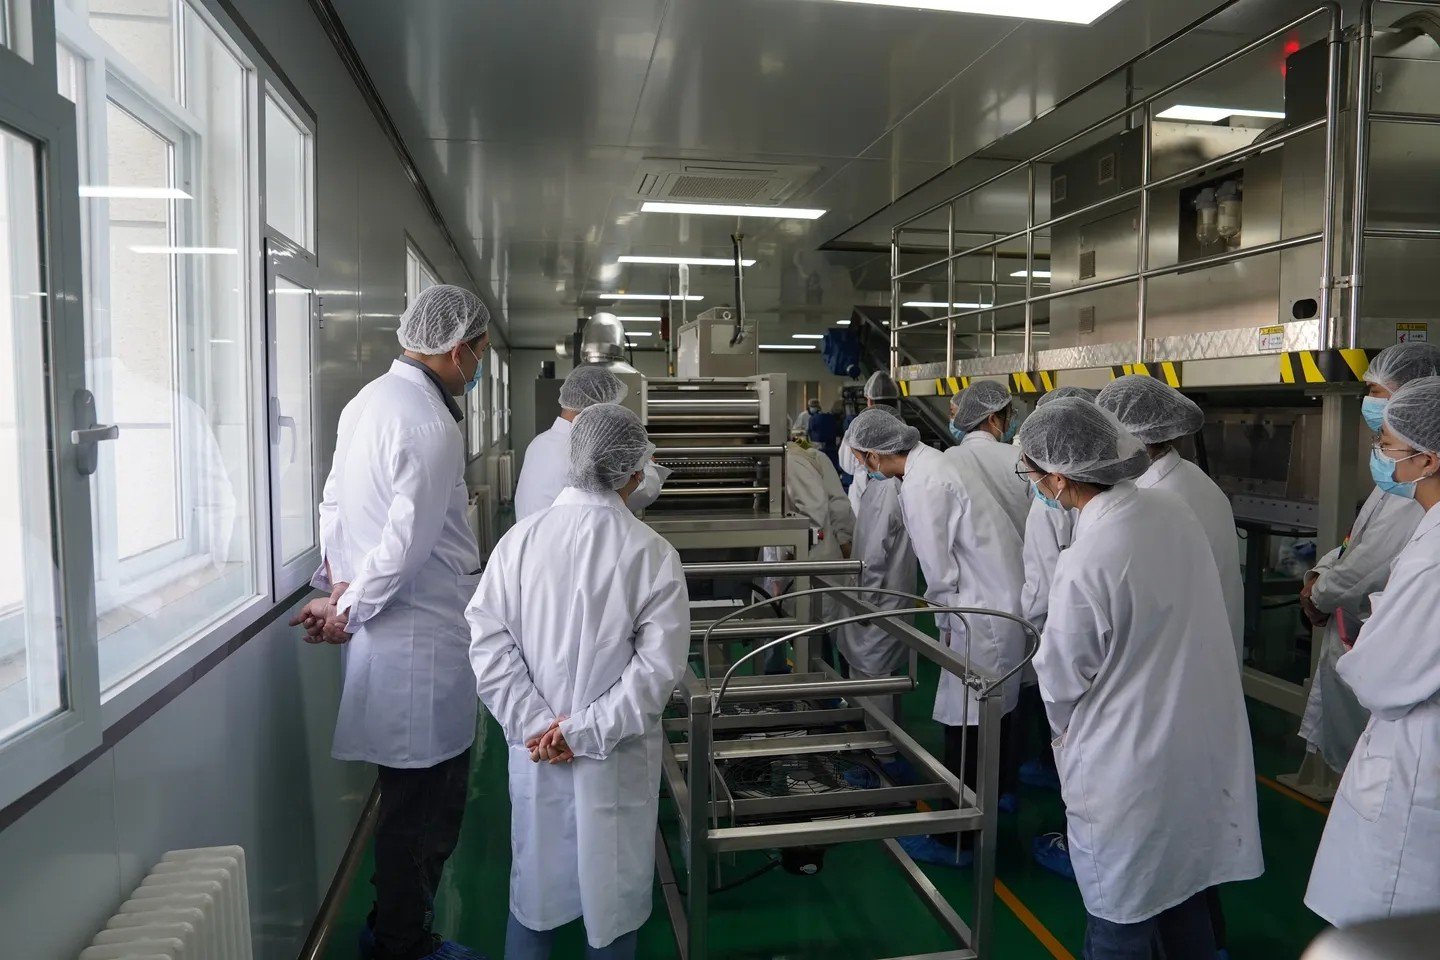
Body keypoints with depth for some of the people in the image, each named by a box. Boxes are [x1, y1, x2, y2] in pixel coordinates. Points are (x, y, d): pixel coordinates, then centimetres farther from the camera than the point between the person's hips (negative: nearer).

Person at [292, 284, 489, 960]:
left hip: (385, 628, 10)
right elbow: (407, 543, -22)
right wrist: (352, 609, -8)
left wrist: (338, 586, 8)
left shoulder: (369, 399, 11)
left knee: (409, 795, 22)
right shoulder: (431, 426, -20)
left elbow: (333, 503, 15)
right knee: (425, 805, 5)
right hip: (424, 637, -10)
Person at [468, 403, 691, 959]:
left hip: (533, 744, 3)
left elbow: (488, 642, -8)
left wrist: (535, 723, -8)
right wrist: (585, 730, -12)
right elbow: (658, 664, -17)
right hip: (618, 753, -2)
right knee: (613, 886, 17)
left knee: (534, 877, 21)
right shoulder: (651, 553, -14)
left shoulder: (520, 539, -8)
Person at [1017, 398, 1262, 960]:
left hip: (1130, 765, -7)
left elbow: (1063, 677, -14)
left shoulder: (1084, 565, -29)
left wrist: (1064, 730, 8)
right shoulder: (1174, 513, -6)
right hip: (1201, 743, 7)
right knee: (1182, 889, 26)